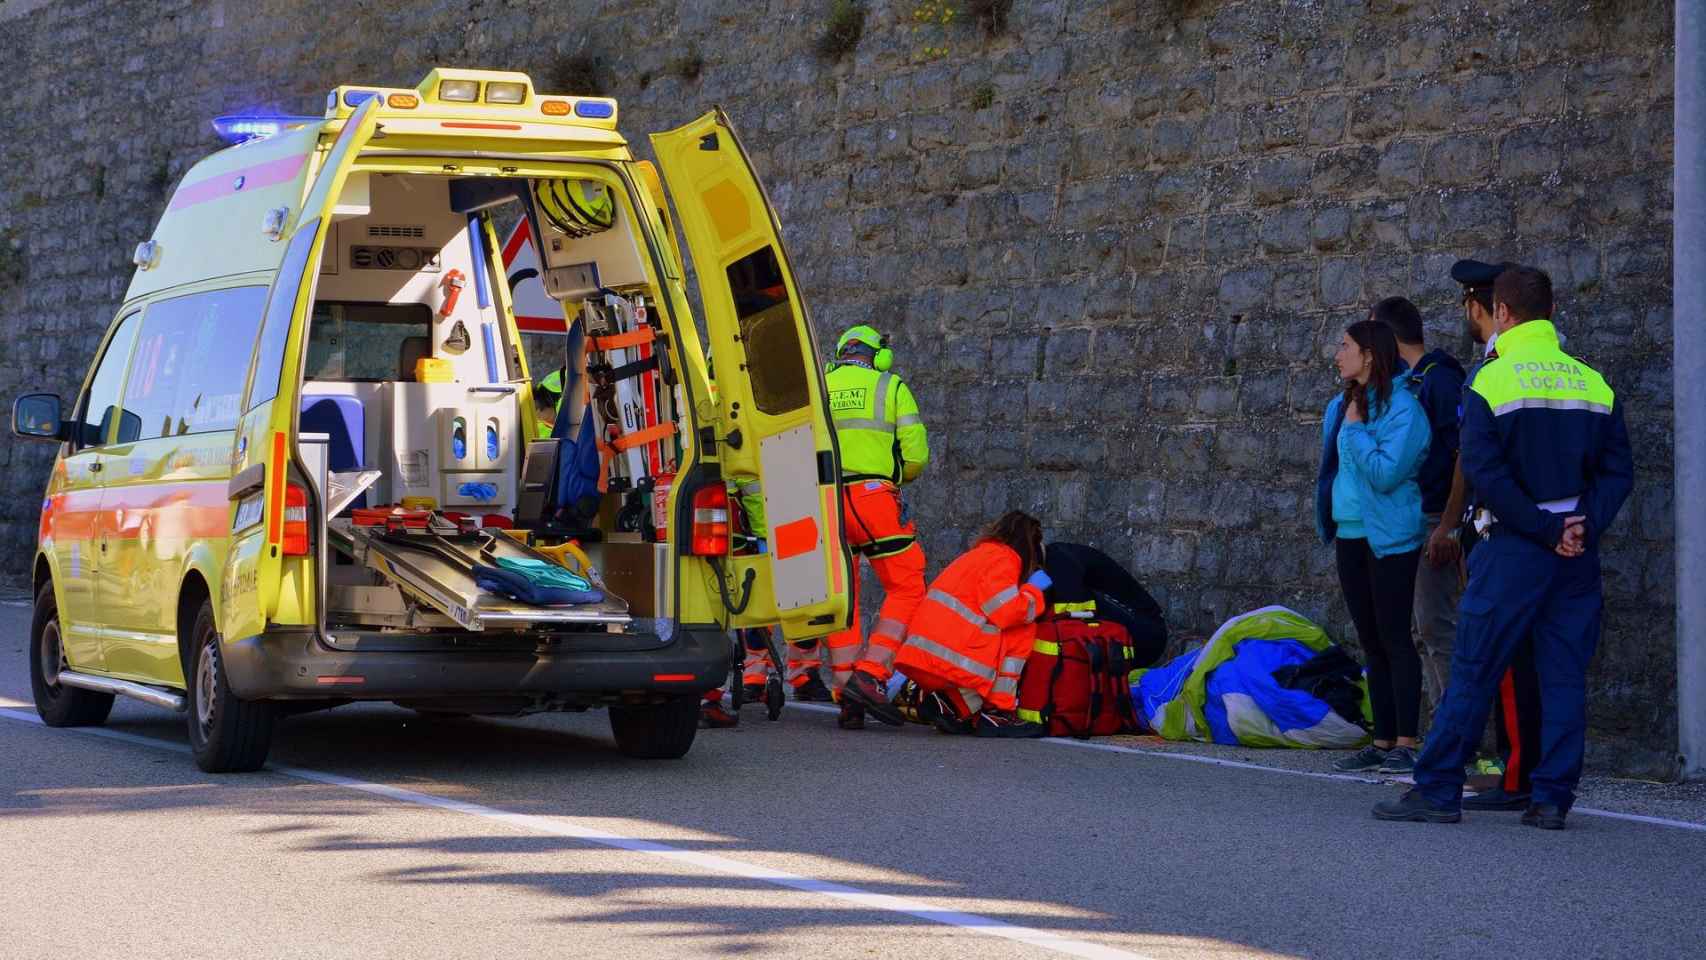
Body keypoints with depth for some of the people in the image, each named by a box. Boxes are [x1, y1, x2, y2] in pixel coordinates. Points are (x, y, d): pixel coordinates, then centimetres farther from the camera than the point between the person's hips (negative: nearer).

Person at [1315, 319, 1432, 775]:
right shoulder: (1341, 407, 12)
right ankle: (1383, 742, 15)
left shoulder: (1401, 407, -13)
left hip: (1389, 539, -8)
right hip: (1350, 536, 8)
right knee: (1371, 644, 10)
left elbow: (1387, 473, -22)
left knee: (1394, 640, -6)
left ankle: (1406, 744, -3)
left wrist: (1356, 429, -15)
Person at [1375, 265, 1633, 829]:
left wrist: (1546, 530, -11)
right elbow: (1618, 470, 2)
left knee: (1473, 671, 1)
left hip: (1513, 549, -4)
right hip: (1578, 553, 4)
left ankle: (1438, 790, 3)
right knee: (1565, 674, 7)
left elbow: (1486, 474, -14)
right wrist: (1584, 528, -5)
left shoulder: (1491, 382, -7)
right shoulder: (1595, 384, 7)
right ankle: (1553, 798, 6)